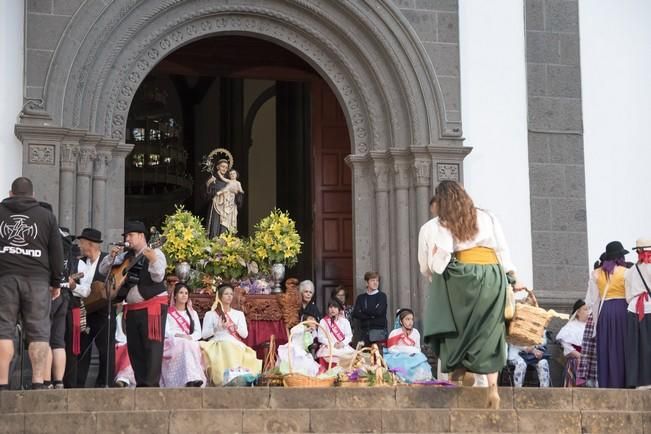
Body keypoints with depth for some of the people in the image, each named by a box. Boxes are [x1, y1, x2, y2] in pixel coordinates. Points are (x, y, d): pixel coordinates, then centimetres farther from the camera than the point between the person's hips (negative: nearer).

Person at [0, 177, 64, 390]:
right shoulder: (46, 215, 11)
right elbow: (57, 252, 8)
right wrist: (56, 282, 13)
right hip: (37, 279, 0)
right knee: (38, 332, 0)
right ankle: (38, 382, -7)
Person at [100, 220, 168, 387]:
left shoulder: (155, 253, -3)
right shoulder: (125, 256, 16)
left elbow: (158, 277, -15)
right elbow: (103, 270, 15)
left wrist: (153, 260, -31)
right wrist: (112, 256, -2)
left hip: (152, 306, -7)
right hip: (132, 308, 7)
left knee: (152, 346, -11)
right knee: (134, 347, 6)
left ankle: (151, 384, -11)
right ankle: (140, 383, 11)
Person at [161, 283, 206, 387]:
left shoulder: (192, 313, 24)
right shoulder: (168, 313, 15)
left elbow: (198, 333, 12)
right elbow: (166, 332, 1)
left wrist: (190, 337, -11)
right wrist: (178, 335, -17)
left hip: (190, 344, 3)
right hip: (172, 344, -3)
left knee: (195, 346, -34)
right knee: (185, 344, -37)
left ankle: (193, 380, -52)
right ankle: (191, 379, -55)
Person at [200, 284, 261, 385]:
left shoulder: (239, 314, 21)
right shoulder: (210, 314, 14)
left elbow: (245, 334, 10)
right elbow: (204, 335, 3)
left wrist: (236, 327, -9)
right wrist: (217, 327, -12)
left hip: (235, 344, 2)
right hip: (217, 344, -2)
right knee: (226, 347, -37)